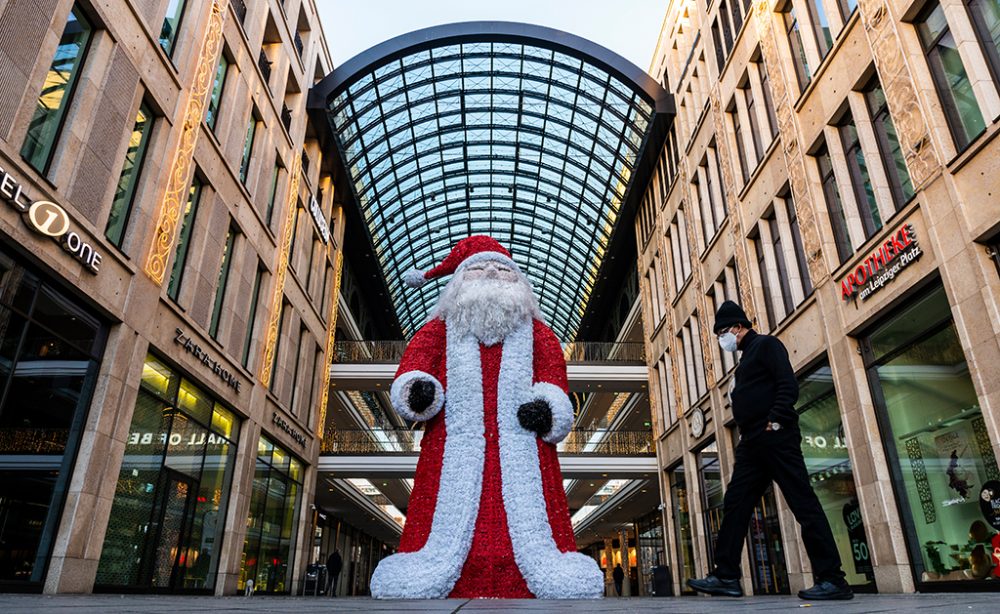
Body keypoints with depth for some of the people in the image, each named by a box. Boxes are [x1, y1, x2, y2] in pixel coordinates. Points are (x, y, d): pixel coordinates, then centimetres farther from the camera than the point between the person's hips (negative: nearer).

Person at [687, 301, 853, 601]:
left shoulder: (765, 344, -2)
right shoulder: (746, 358, 25)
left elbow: (788, 385, -14)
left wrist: (775, 421, -21)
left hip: (775, 437, -10)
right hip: (753, 442, 10)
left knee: (804, 504, -6)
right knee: (735, 504, 5)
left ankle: (832, 579, -1)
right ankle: (726, 576, 7)